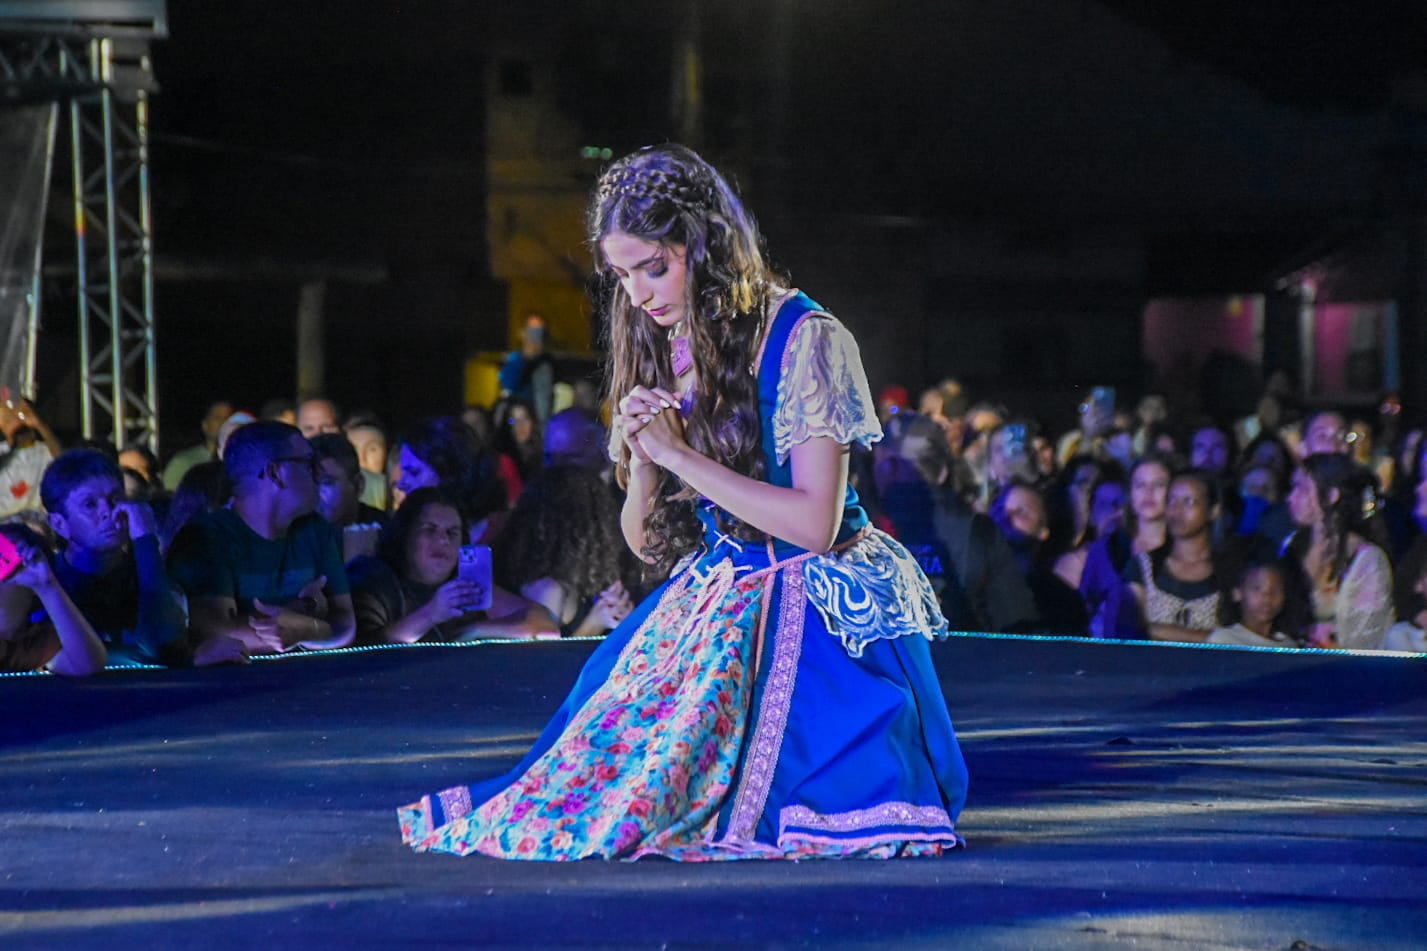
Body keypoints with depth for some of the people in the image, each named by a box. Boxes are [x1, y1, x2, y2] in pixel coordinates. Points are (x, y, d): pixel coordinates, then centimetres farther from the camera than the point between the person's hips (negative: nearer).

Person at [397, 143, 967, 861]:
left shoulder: (803, 338, -8)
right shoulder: (664, 352, 12)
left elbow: (814, 524, -16)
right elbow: (648, 543, 15)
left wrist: (681, 456, -14)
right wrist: (642, 458, -6)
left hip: (812, 605, -6)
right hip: (712, 602, 6)